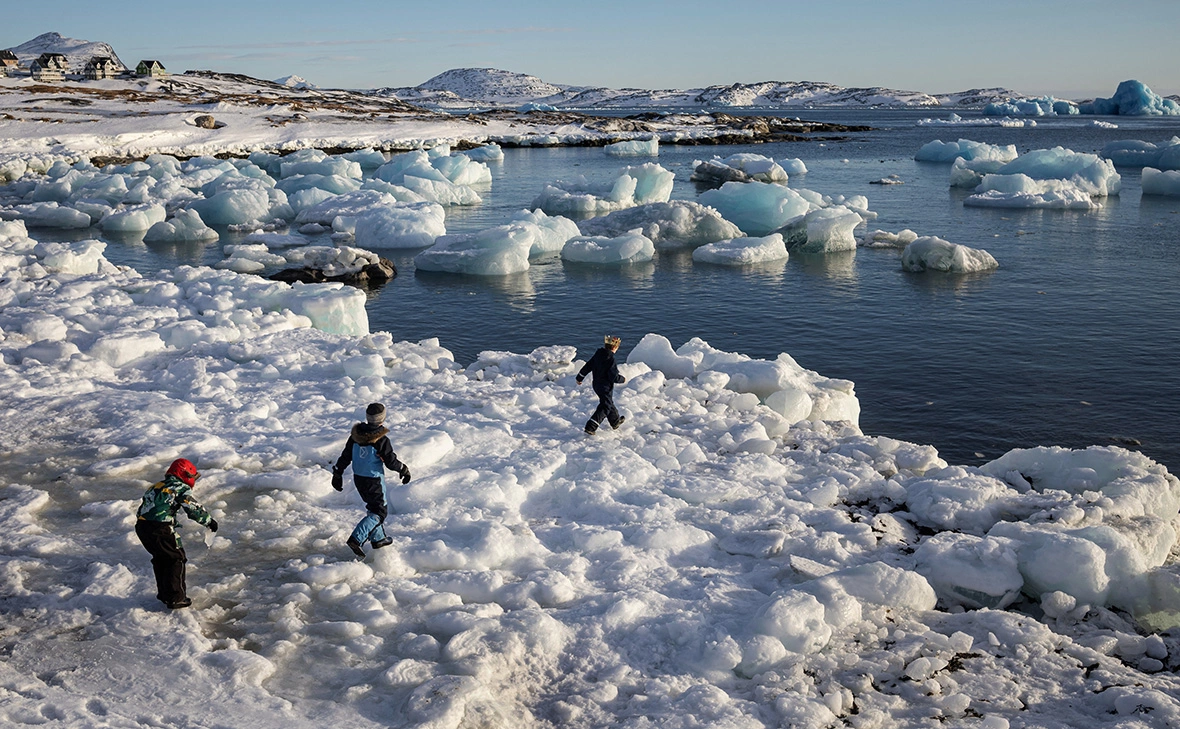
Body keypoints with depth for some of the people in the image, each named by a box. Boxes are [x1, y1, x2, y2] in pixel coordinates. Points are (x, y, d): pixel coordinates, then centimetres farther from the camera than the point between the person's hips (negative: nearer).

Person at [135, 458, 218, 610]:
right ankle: (176, 598, 6)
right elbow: (194, 509, -5)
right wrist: (209, 521, 10)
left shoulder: (157, 486, 23)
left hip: (141, 526, 8)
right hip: (160, 528, -8)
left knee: (160, 557, 25)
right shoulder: (181, 488, 0)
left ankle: (164, 593, 36)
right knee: (176, 558, 6)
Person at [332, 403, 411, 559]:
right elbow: (391, 462, -16)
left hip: (358, 479, 7)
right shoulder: (381, 440, -22)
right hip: (374, 480, -7)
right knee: (379, 511, 3)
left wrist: (338, 474, 14)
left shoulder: (356, 435, -4)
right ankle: (356, 539, -11)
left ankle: (378, 538, 33)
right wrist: (404, 470, 2)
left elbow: (345, 456, 3)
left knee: (373, 506, 24)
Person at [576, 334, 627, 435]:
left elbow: (587, 366, 7)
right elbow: (614, 377, -23)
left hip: (596, 385, 9)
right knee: (604, 408, -1)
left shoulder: (598, 354, -1)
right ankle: (590, 428, -9)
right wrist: (622, 379, -3)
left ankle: (616, 421, 43)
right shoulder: (610, 359, -24)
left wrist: (580, 378, 18)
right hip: (606, 387, -9)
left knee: (609, 404, 25)